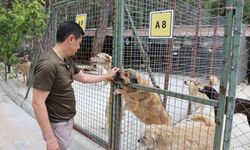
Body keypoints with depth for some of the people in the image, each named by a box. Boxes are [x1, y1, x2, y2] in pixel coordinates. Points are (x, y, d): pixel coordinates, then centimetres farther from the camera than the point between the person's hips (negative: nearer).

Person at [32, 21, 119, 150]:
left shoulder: (67, 60, 3)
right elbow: (37, 103, -26)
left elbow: (83, 77, 18)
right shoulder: (48, 64, -26)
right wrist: (50, 138, -24)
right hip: (57, 125, -9)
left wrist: (108, 76, 22)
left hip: (68, 120, 9)